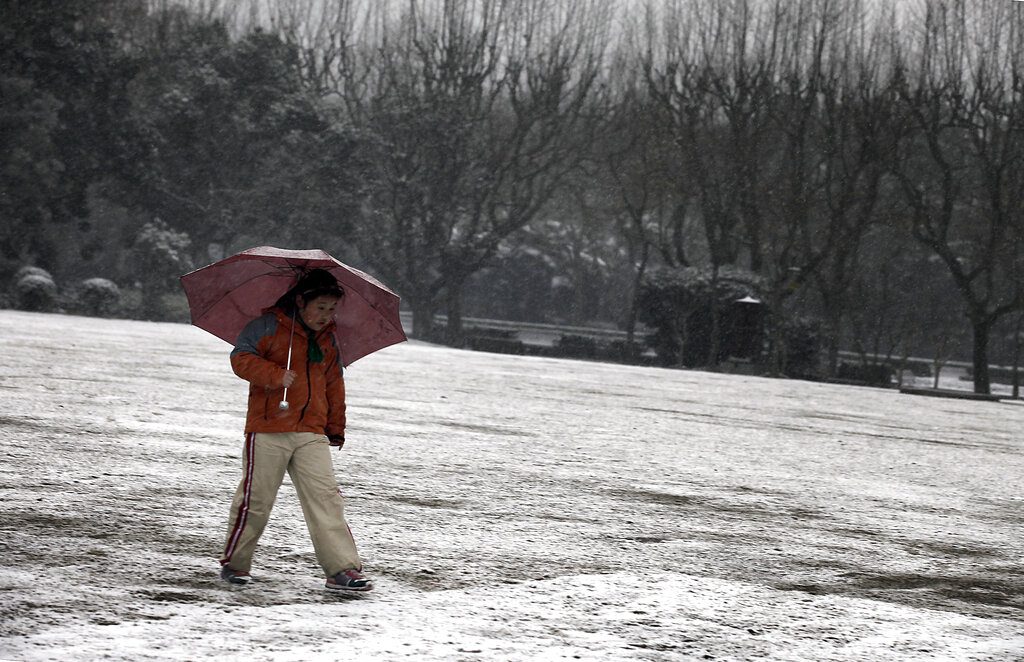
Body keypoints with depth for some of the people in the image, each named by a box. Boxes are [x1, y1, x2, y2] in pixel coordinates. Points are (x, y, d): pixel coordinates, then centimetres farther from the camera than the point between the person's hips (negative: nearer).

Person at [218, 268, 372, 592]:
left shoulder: (328, 339, 17)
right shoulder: (267, 326, -3)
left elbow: (334, 384, 25)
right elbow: (241, 358, -11)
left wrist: (336, 428, 22)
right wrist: (276, 375, -23)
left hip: (312, 433, 5)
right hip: (267, 431, -5)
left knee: (325, 497, -7)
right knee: (256, 499, -1)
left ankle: (343, 568, -11)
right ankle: (234, 563, 17)